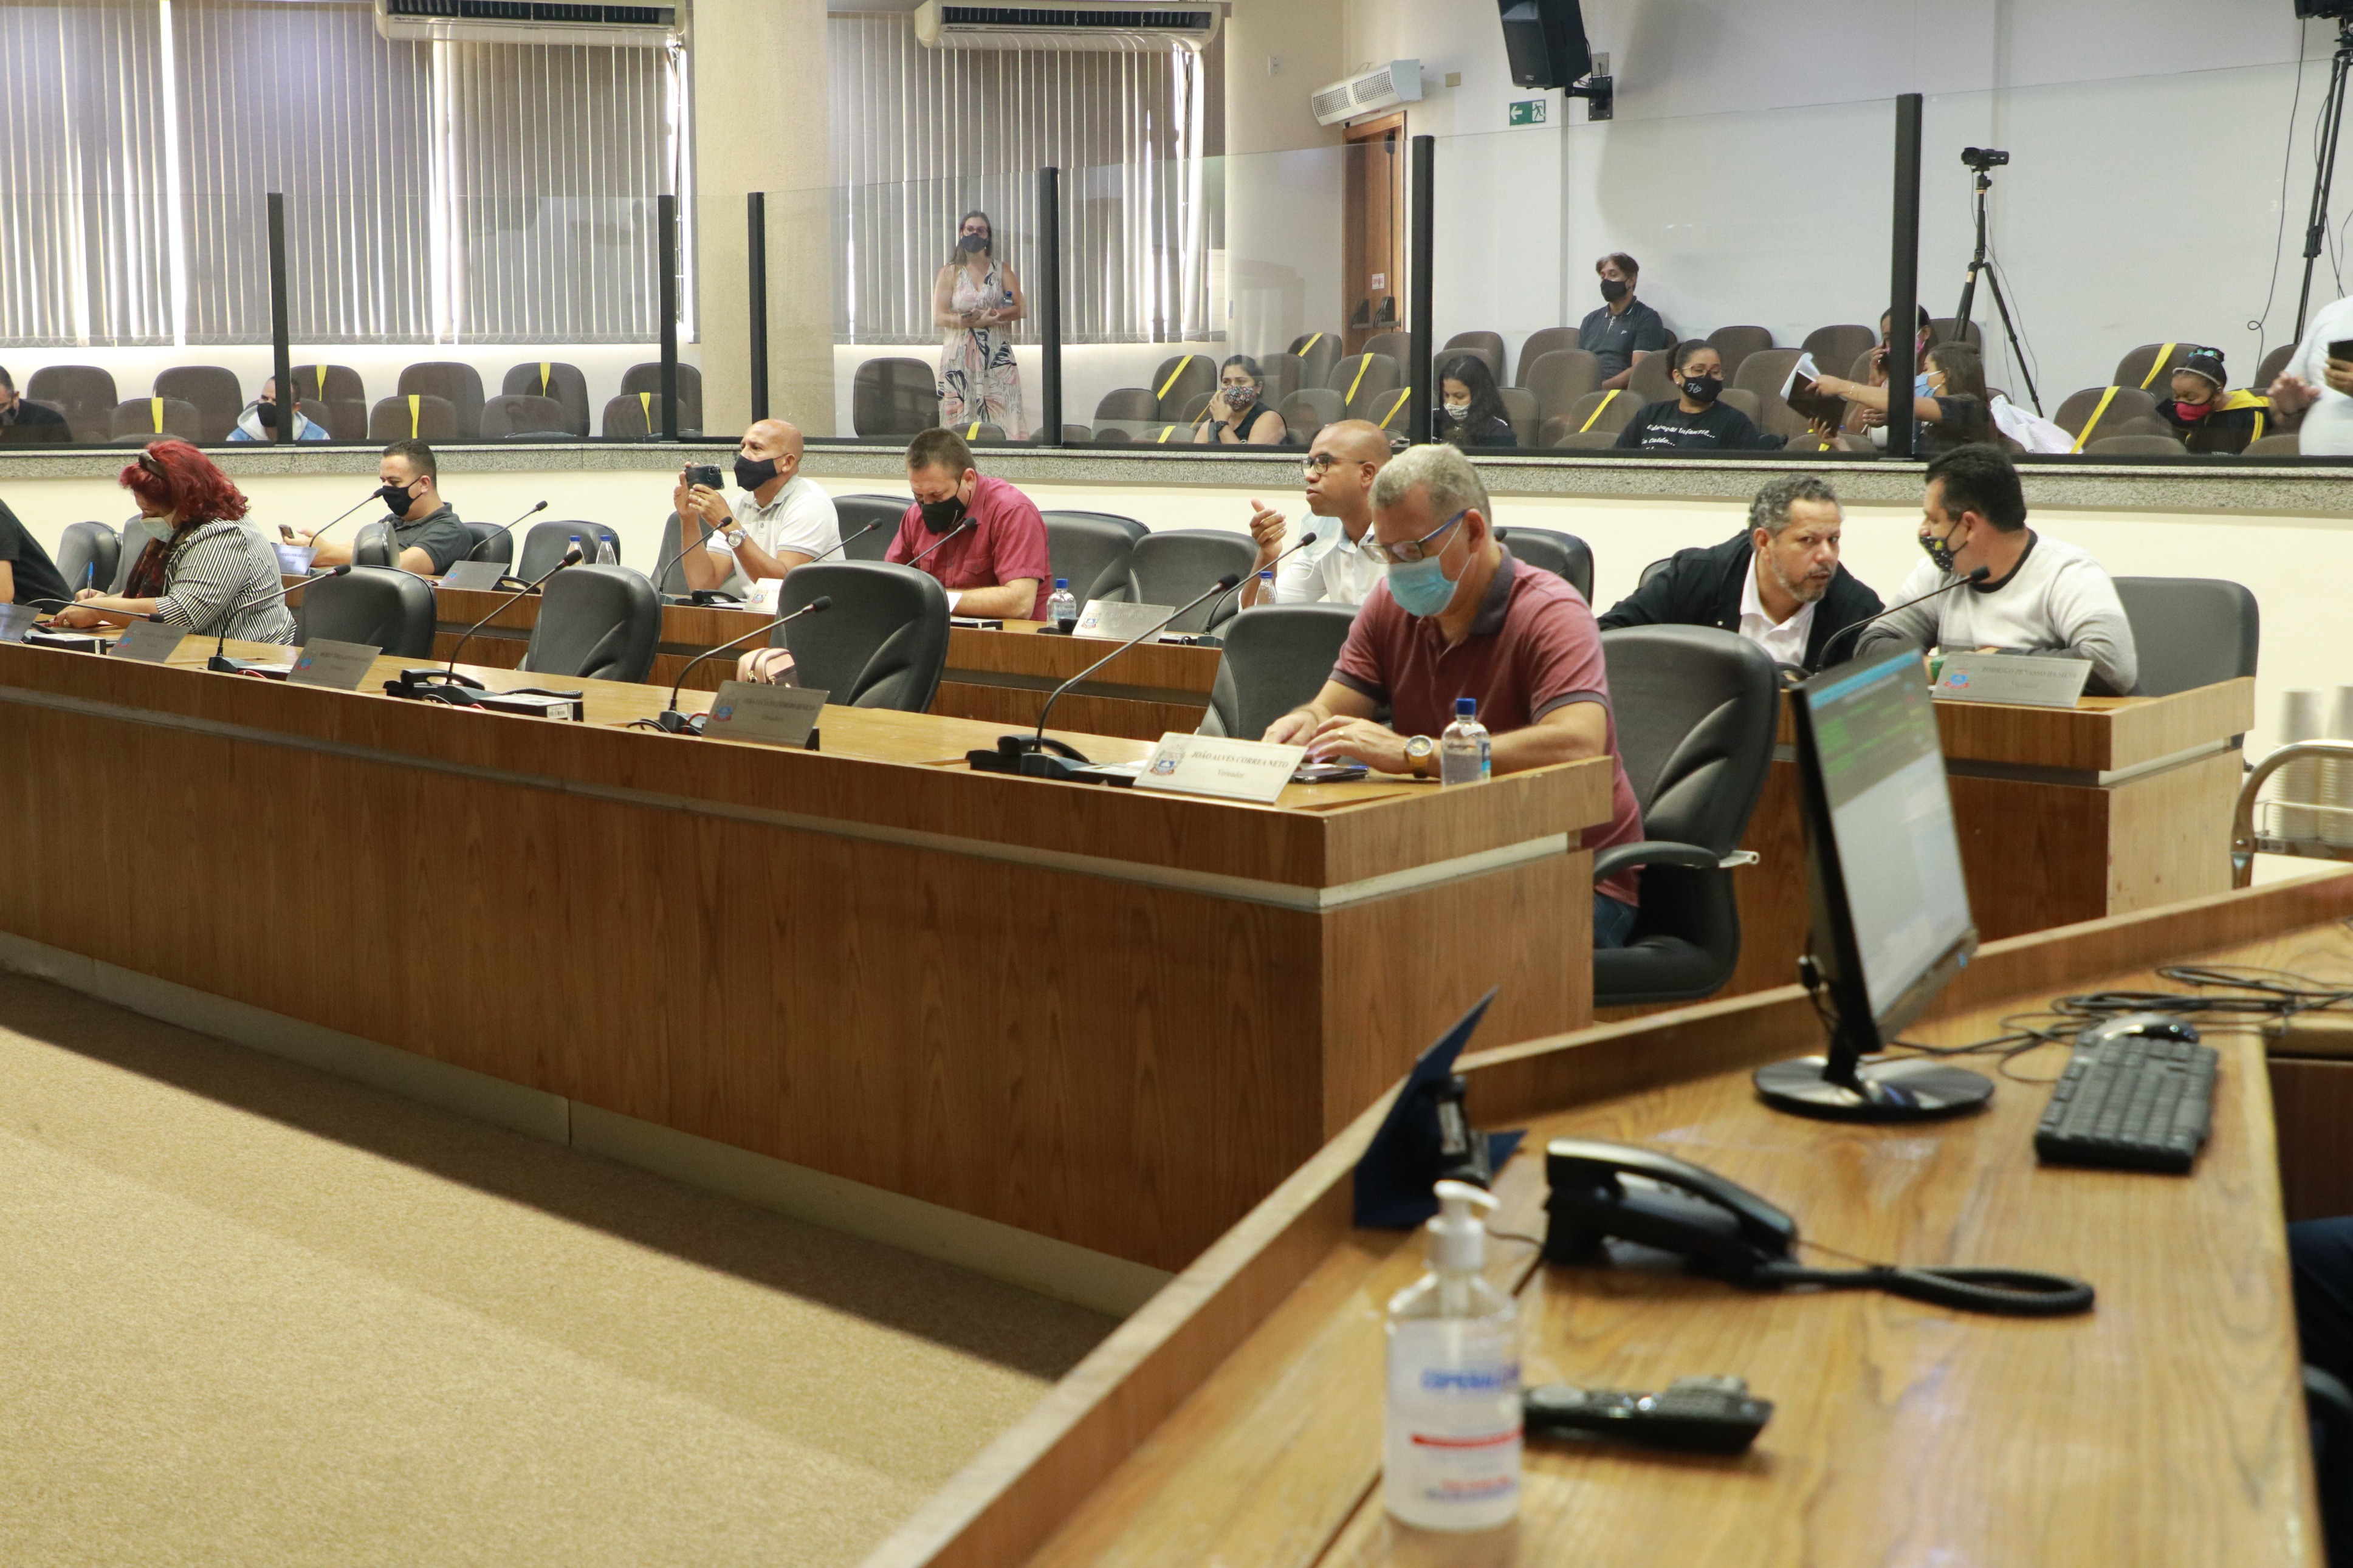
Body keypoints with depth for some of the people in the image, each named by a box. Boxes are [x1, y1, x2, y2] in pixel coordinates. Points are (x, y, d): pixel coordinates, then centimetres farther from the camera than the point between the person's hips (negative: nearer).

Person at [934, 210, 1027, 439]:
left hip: (998, 354, 1)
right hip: (960, 356, -1)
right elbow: (938, 315, -2)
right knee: (962, 418, -8)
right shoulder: (950, 273, 10)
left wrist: (992, 315, -14)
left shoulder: (1001, 270, 13)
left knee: (1002, 416, -10)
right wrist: (978, 321, -14)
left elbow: (1021, 308, 3)